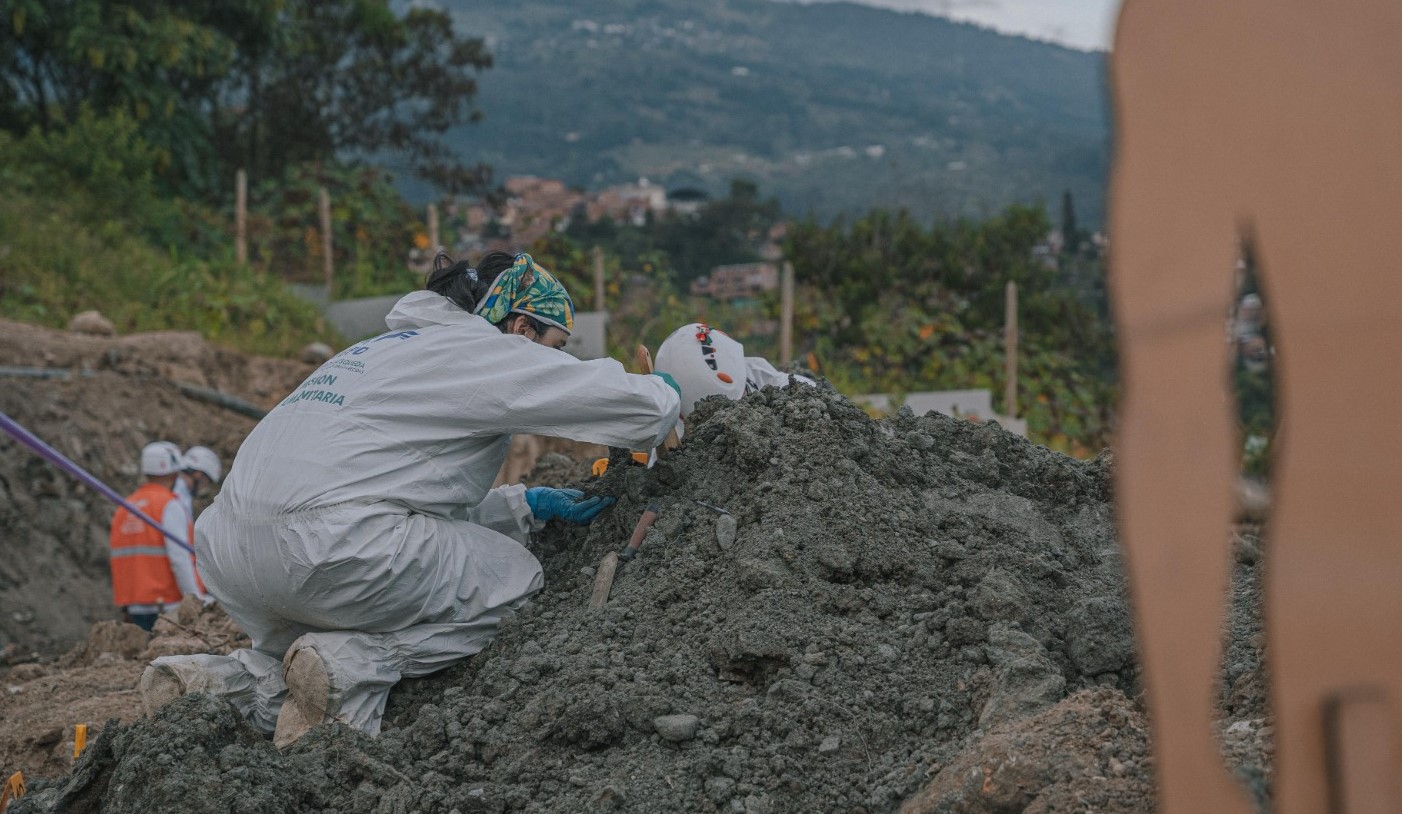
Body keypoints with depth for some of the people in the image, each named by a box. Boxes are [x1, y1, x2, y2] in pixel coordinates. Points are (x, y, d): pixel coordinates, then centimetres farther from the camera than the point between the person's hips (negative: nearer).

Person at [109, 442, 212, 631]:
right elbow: (180, 559, -16)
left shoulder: (123, 508, 14)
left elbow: (118, 561, 13)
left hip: (133, 607, 7)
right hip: (167, 605, -7)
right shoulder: (169, 505, -7)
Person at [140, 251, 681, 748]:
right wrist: (663, 392, 25)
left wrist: (530, 506, 29)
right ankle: (352, 665, -9)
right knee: (513, 580, 8)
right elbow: (645, 409, 2)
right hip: (327, 550, -9)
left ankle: (235, 682, 4)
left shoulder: (391, 348, 29)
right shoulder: (485, 351, 4)